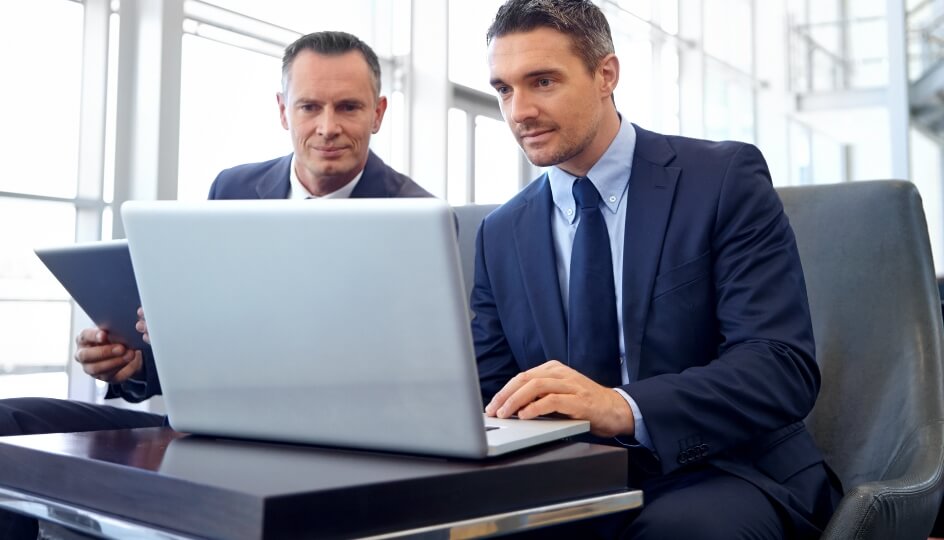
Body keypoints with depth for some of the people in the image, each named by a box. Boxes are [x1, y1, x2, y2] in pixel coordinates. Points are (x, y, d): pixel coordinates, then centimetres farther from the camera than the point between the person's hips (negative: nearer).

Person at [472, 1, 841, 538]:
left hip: (726, 474, -3)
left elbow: (785, 366, -16)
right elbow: (491, 398, 9)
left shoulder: (725, 179, -5)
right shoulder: (500, 235, 9)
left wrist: (624, 407, -32)